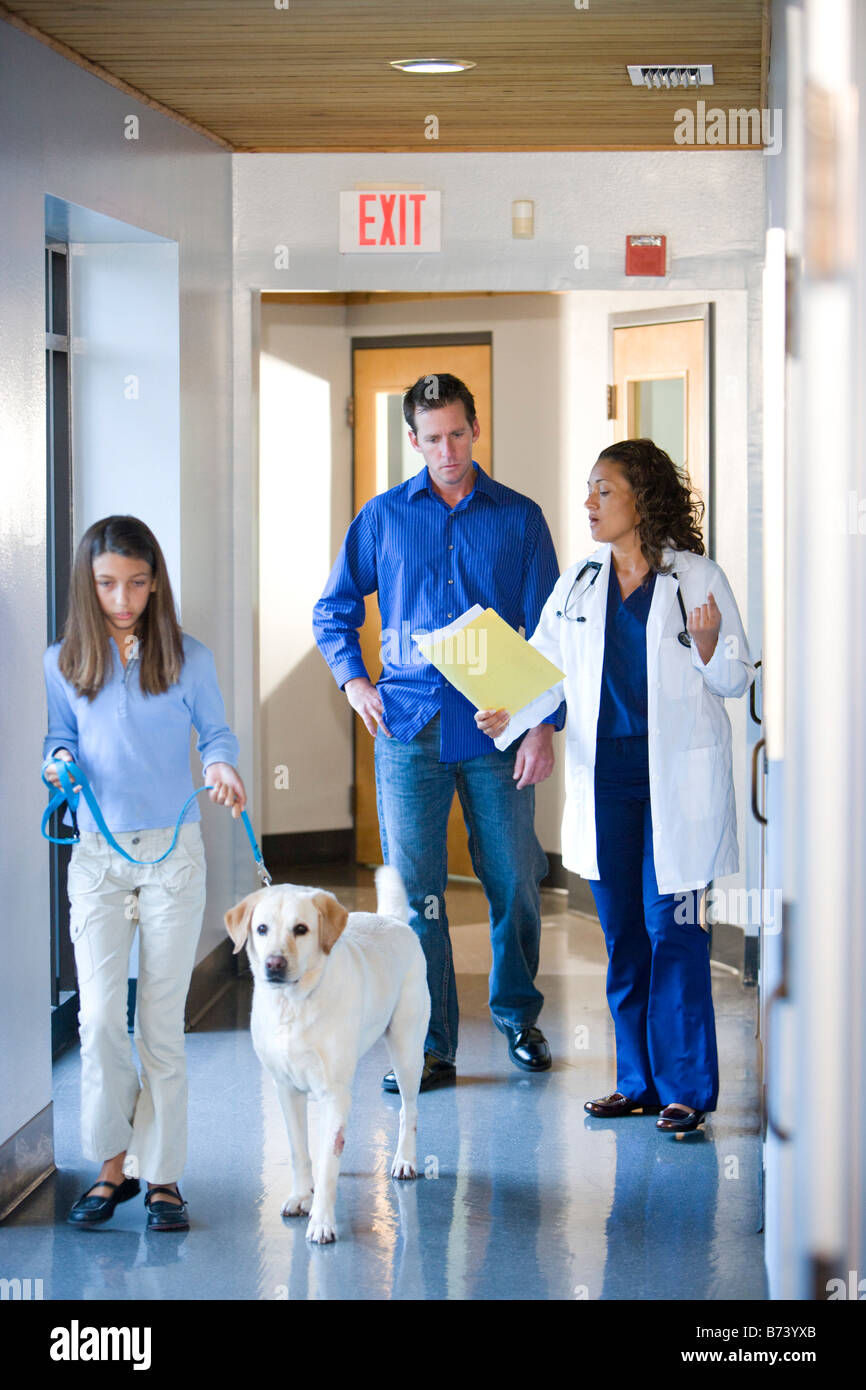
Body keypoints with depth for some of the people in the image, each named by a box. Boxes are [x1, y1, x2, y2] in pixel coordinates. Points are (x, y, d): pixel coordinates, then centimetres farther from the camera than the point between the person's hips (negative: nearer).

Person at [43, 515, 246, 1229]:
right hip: (96, 855, 1)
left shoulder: (188, 659, 0)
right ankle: (115, 1163, 11)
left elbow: (216, 732, 5)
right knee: (100, 1016, -6)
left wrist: (221, 767, -16)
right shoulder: (63, 664, 3)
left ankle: (162, 1174, 11)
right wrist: (60, 759, -10)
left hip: (173, 850, -1)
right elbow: (60, 738, 12)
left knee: (162, 1019, 2)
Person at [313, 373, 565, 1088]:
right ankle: (429, 1047, 7)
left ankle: (518, 1016, 27)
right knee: (414, 888, -1)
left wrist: (545, 723, -5)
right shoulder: (384, 516, 8)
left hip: (496, 727, 0)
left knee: (513, 881, 5)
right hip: (409, 729, 0)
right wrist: (354, 681, 4)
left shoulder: (519, 518, 6)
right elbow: (334, 609, 18)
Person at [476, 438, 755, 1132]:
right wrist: (509, 716, -11)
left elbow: (737, 680, 0)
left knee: (672, 925, -6)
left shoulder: (698, 577, -3)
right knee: (622, 930, 9)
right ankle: (638, 1081, 19)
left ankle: (685, 1088, 1)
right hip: (605, 772, 5)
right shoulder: (578, 584, 11)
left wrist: (708, 651, -20)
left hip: (678, 774, -5)